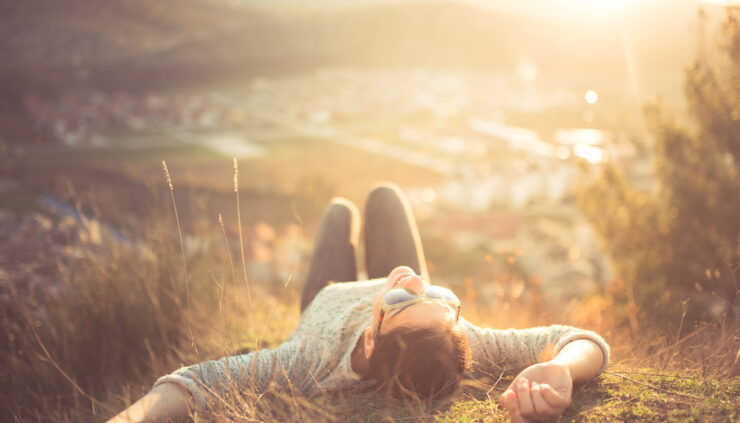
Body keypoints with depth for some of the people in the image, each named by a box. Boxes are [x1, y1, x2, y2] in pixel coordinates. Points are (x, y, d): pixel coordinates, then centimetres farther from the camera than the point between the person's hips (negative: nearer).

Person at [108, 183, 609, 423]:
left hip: (329, 300, 0)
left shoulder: (313, 368, -55)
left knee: (340, 210, 29)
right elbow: (588, 341, -52)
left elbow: (197, 380, -58)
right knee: (383, 195, 28)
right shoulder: (466, 351, -51)